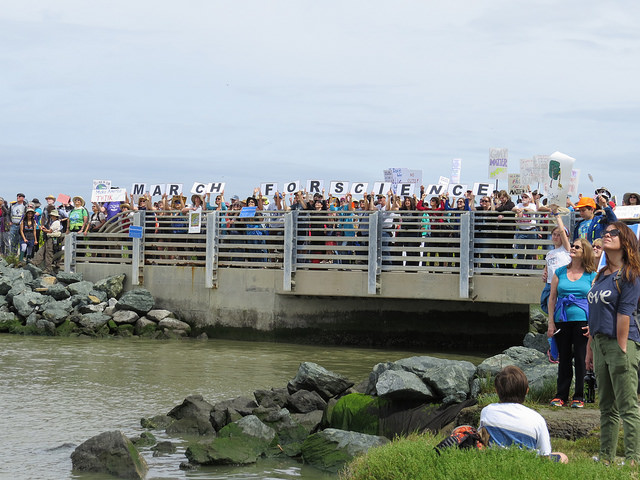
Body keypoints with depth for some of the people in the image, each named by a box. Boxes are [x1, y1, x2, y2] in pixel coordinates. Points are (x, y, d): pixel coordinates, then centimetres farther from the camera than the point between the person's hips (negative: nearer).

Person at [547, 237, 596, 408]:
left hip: (582, 321, -2)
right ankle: (561, 395, 13)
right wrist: (551, 323, 3)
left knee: (580, 358, 0)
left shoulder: (592, 276, 3)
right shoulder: (560, 272, 8)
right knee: (564, 358, 6)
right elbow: (552, 298, 9)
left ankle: (579, 396, 8)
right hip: (562, 321, 2)